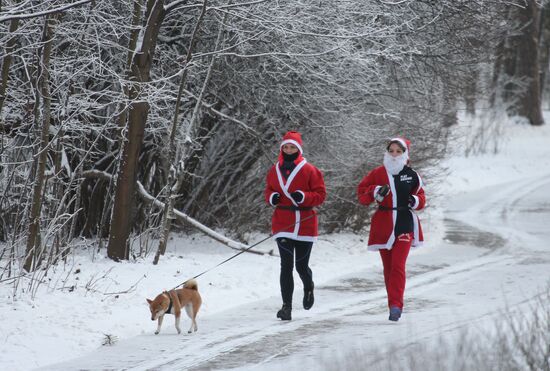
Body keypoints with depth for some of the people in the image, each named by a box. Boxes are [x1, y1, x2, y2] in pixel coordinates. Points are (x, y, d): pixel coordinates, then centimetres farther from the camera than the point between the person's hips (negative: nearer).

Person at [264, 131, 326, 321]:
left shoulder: (309, 170, -2)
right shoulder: (274, 171, 8)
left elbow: (320, 194, -2)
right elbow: (268, 191, 20)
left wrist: (303, 197, -20)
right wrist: (272, 197, -4)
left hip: (305, 223, -2)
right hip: (282, 224, 2)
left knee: (301, 265, 7)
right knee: (286, 265, -8)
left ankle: (308, 289, 42)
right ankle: (287, 306, -8)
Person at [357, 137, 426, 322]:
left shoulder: (412, 175, 4)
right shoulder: (378, 173, 4)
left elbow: (421, 196, 13)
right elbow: (361, 193, 6)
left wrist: (416, 201, -9)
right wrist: (376, 192, -13)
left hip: (405, 224, -2)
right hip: (383, 224, 2)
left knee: (398, 265, -15)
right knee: (388, 267, 7)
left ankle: (396, 305, -19)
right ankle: (394, 305, 19)